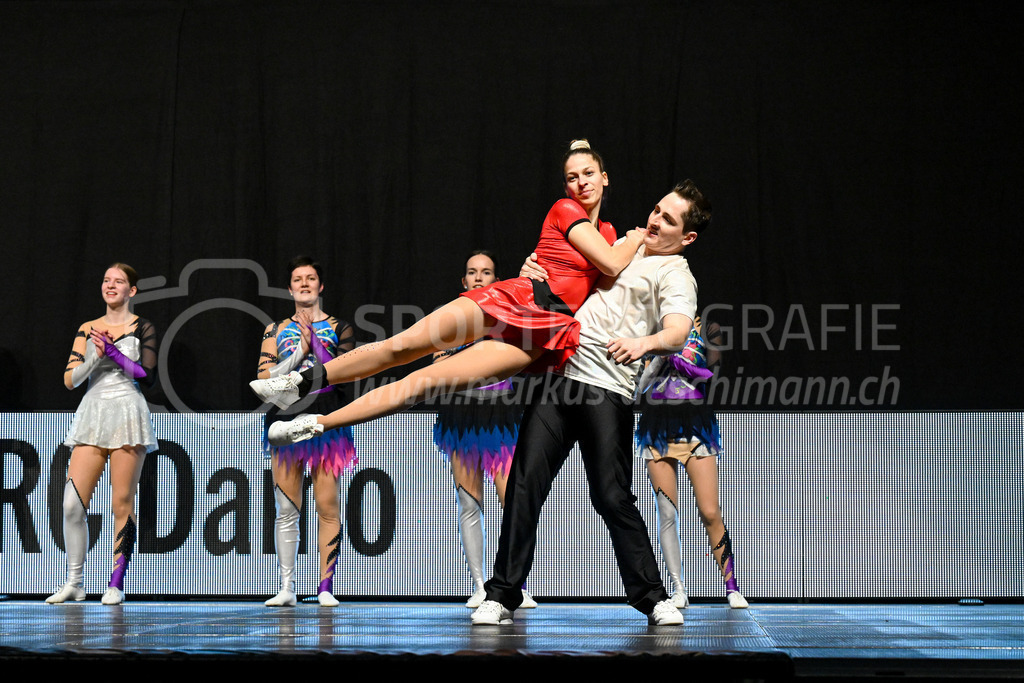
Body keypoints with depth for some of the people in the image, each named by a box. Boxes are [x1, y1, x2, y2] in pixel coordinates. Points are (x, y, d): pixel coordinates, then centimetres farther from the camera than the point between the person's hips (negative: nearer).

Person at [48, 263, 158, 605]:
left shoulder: (143, 328, 5)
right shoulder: (88, 329, 15)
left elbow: (148, 376, -5)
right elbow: (70, 379, 8)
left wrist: (114, 352, -12)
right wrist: (95, 358, -8)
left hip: (128, 415, -3)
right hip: (92, 415, 3)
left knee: (122, 503, -3)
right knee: (73, 503, -5)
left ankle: (116, 584, 4)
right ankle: (74, 583, 7)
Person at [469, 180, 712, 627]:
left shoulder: (676, 275, 2)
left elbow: (677, 331, -17)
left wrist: (643, 343, -39)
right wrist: (535, 269, 12)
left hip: (607, 391, -5)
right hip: (558, 373, 6)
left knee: (612, 497, -7)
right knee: (525, 483, -2)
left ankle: (653, 598, 9)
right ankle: (502, 596, 4)